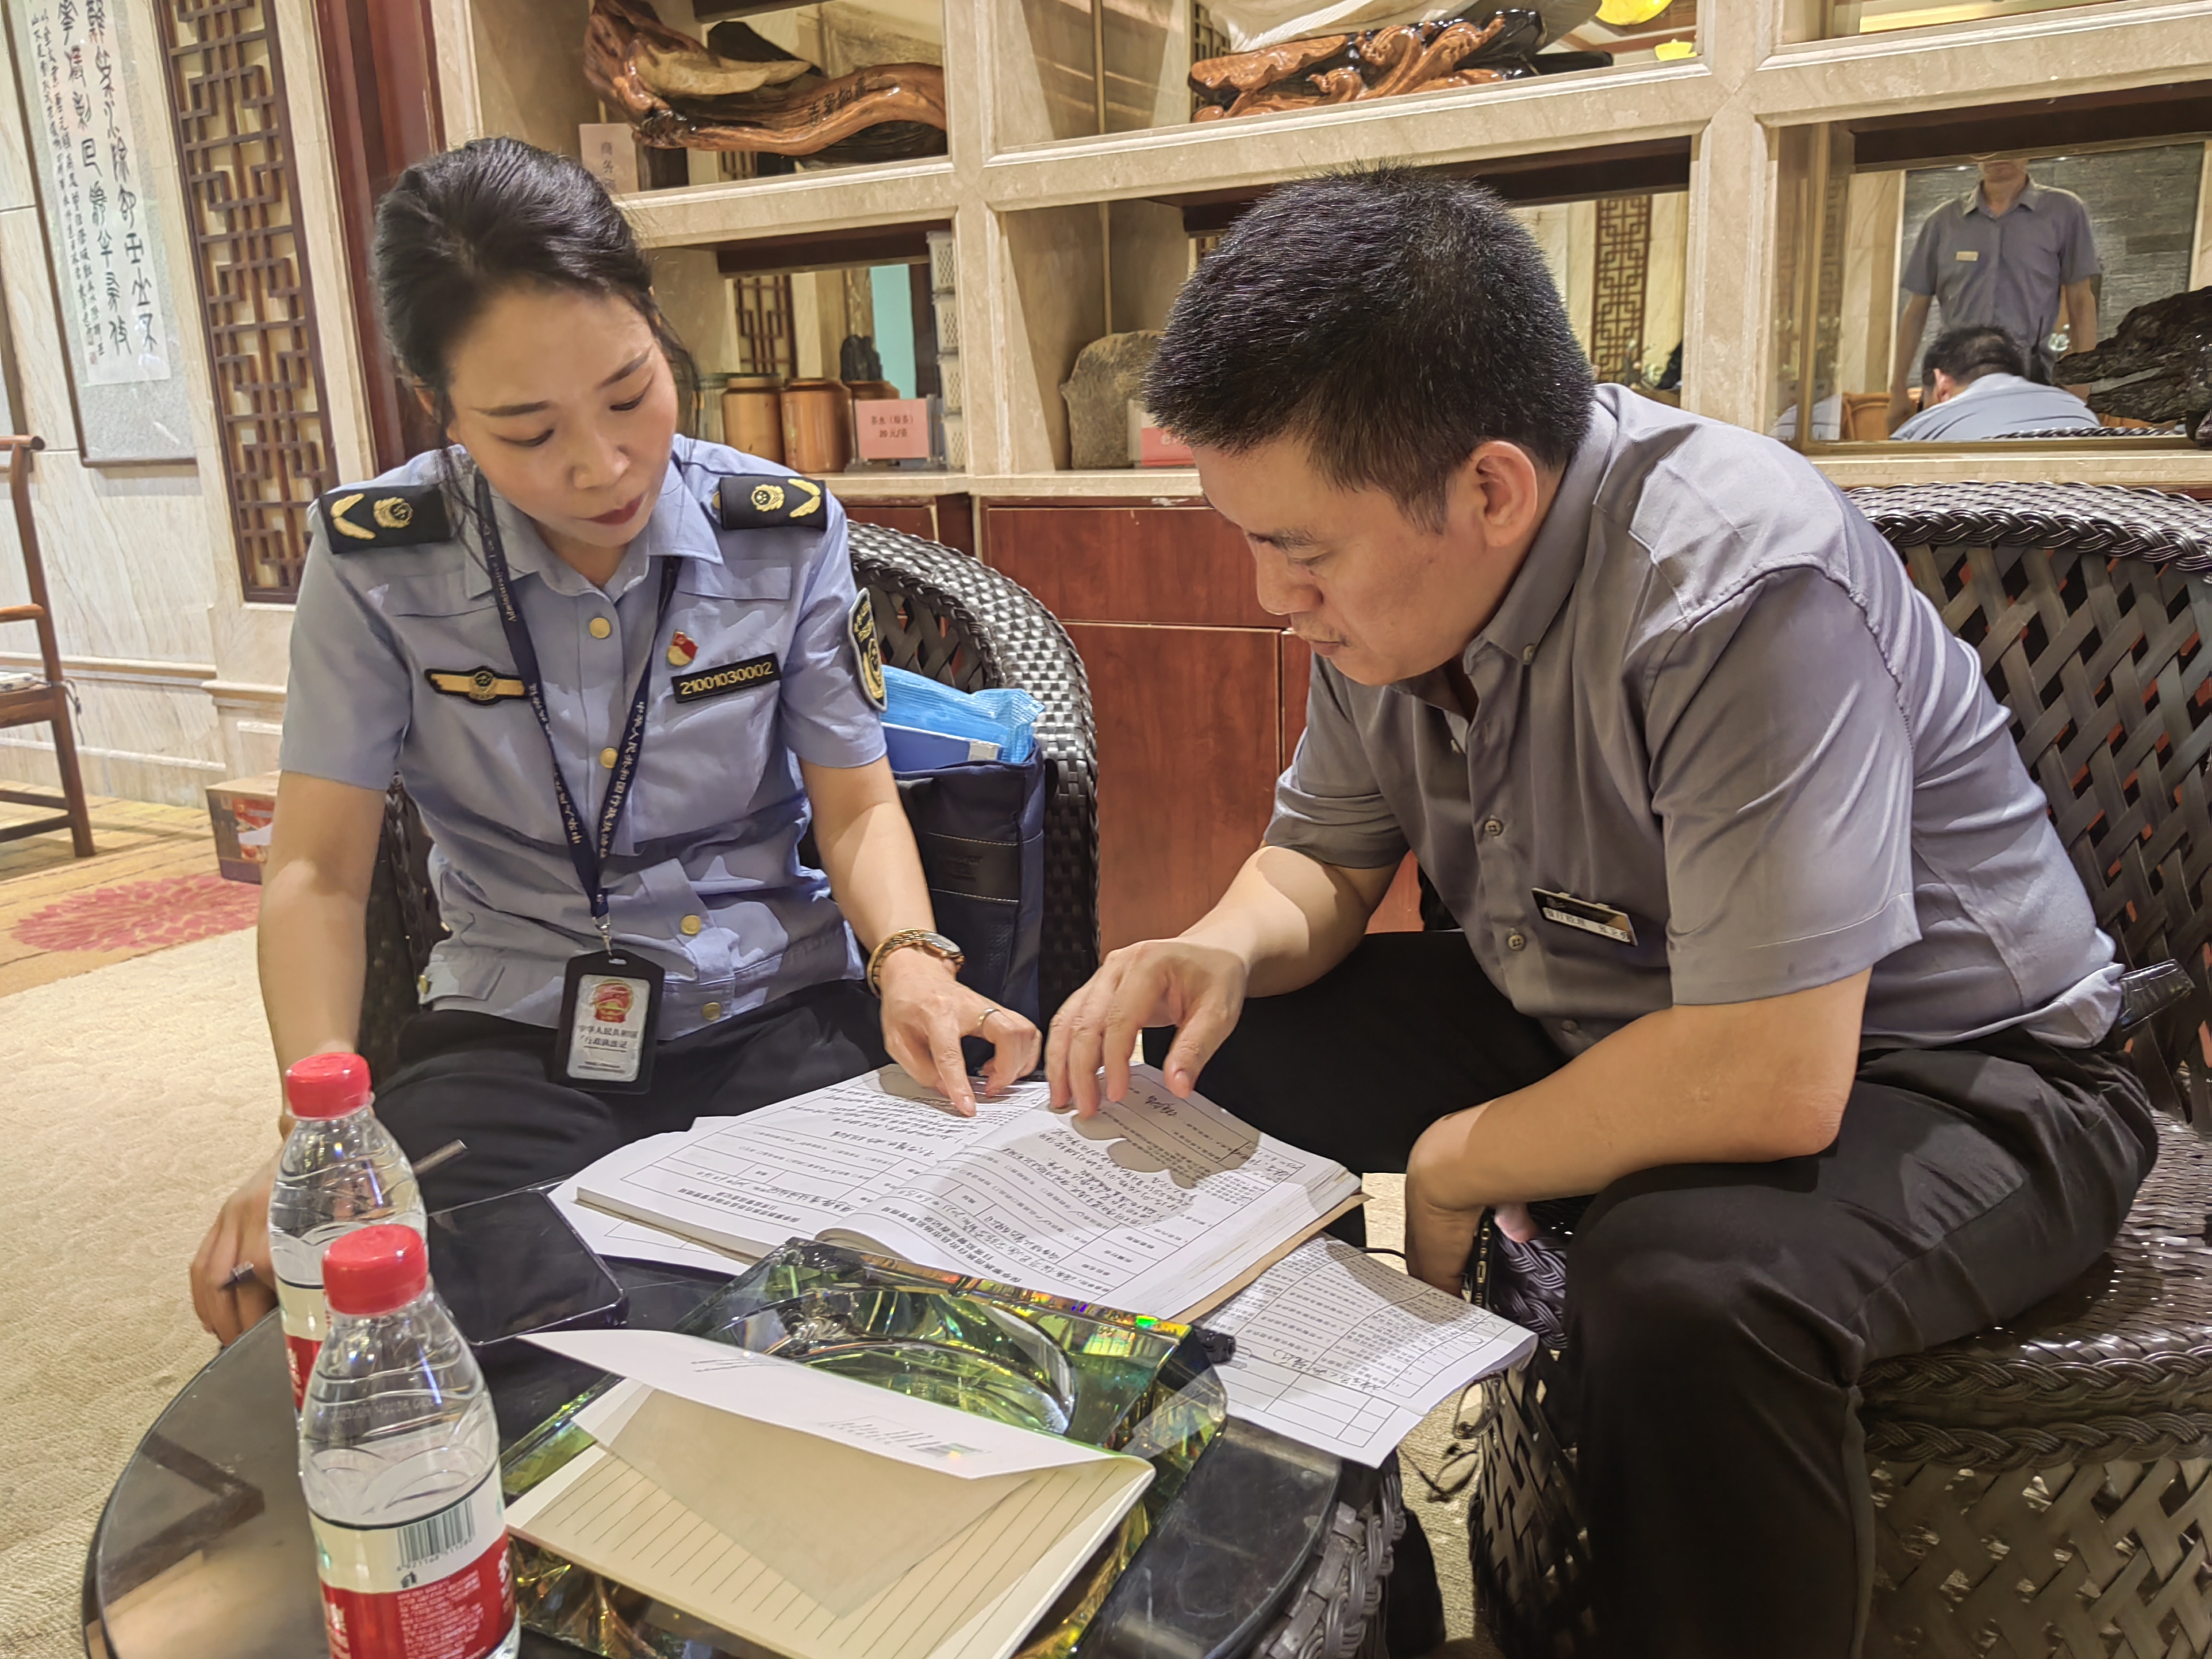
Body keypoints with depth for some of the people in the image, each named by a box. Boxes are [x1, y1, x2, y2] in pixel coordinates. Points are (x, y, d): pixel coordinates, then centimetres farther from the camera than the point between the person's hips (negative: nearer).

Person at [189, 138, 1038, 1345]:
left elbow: (858, 806, 2)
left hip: (783, 1017, 1)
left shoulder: (785, 533, -2)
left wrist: (909, 959, -19)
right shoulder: (379, 561, -5)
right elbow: (319, 871, -3)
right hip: (513, 1041, 0)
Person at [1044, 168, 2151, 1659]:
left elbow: (1769, 1083, -35)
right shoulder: (1384, 560, -7)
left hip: (1940, 1076, -6)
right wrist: (1227, 951, -18)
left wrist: (1453, 1169, -20)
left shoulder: (1741, 586, -32)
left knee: (1683, 1273, -39)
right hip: (1591, 1018, 7)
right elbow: (1325, 860, 5)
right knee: (1211, 1056, -2)